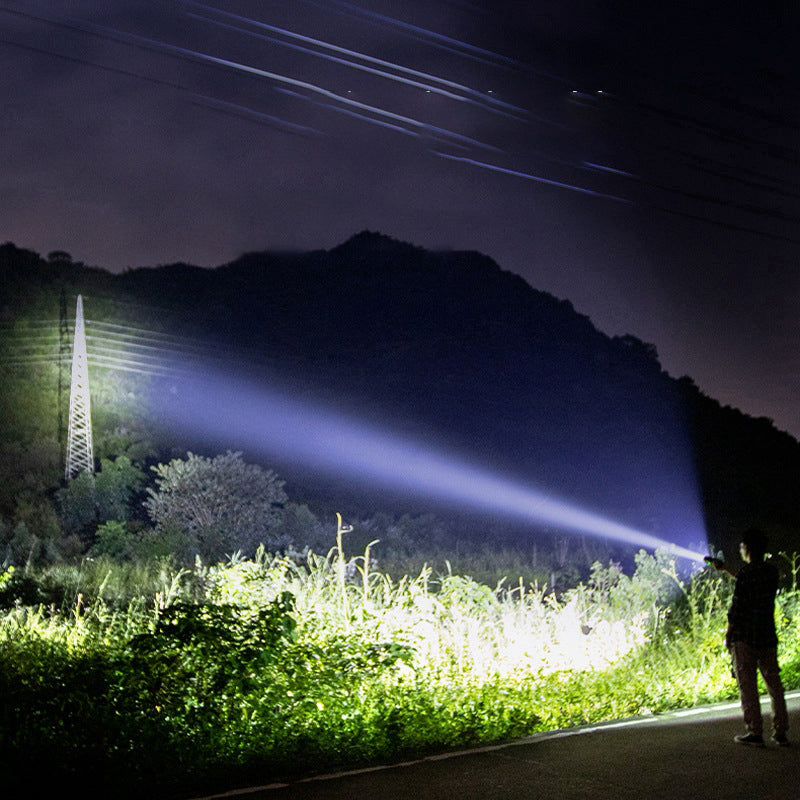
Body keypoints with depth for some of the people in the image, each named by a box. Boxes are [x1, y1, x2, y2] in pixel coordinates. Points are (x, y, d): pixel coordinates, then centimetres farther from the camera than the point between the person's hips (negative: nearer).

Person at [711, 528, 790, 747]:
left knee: (748, 686, 0)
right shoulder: (771, 571, 7)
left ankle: (755, 733, 0)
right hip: (768, 637, 6)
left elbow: (737, 607, -13)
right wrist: (726, 569, 32)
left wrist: (728, 634, -2)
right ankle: (780, 732, 12)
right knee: (774, 684, 10)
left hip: (745, 638, -6)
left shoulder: (745, 574, -13)